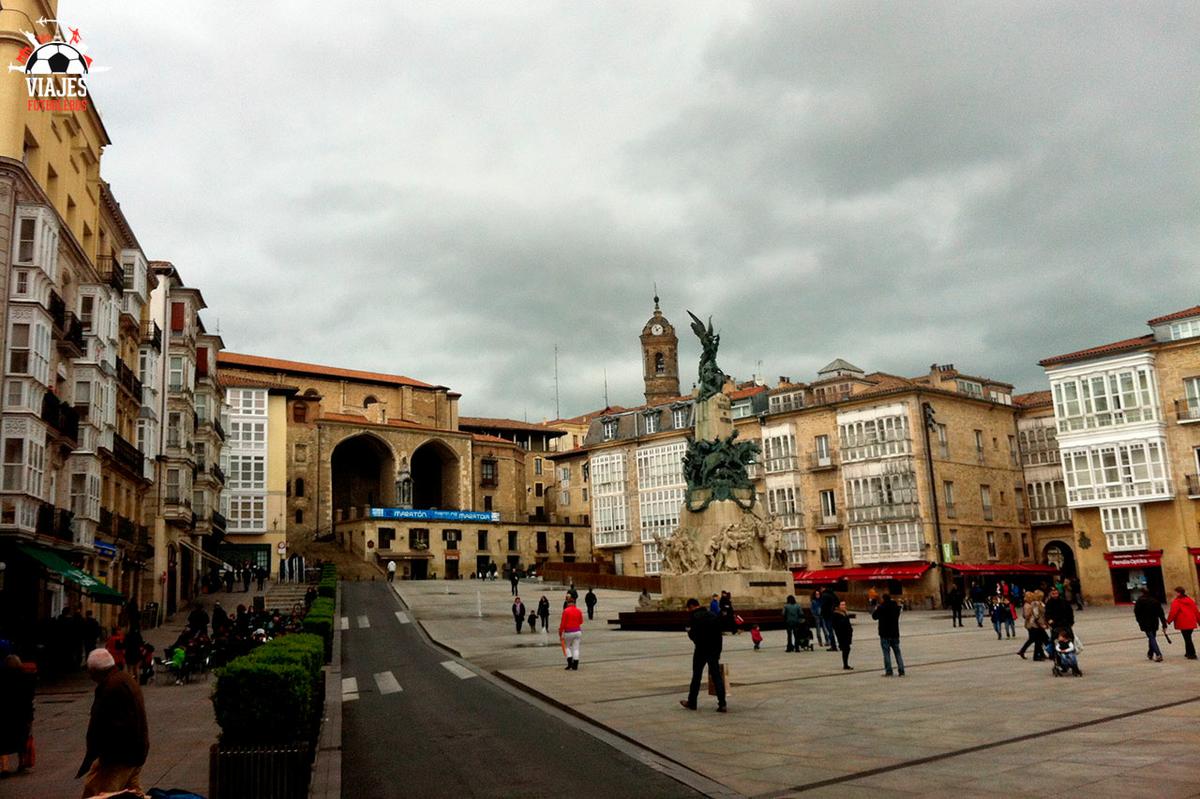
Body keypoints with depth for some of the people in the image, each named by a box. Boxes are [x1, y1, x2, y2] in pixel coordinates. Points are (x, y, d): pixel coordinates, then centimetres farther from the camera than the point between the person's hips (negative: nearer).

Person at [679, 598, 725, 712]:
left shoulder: (694, 617, -11)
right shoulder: (713, 615, 8)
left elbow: (692, 634, -16)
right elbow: (719, 634, 10)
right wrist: (718, 651, 14)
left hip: (701, 651, -4)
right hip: (715, 650, 5)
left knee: (696, 676, 9)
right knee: (717, 676, 6)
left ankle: (691, 702, 20)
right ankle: (722, 704, -1)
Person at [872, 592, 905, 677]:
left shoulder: (881, 608, -14)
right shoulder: (896, 607, 1)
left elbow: (874, 616, 0)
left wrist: (876, 608, 20)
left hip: (885, 634, -5)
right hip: (895, 634, 5)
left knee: (886, 653, -1)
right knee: (897, 652, 10)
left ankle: (888, 672, -4)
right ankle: (901, 671, 7)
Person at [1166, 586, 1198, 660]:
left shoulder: (1176, 602, -12)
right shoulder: (1190, 600, 11)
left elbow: (1173, 613, -16)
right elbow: (1196, 611, 16)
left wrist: (1168, 621, -6)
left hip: (1183, 624, -7)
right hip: (1191, 623, 7)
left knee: (1187, 638, -3)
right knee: (1188, 638, 18)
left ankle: (1192, 654, -5)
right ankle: (1188, 652, 26)